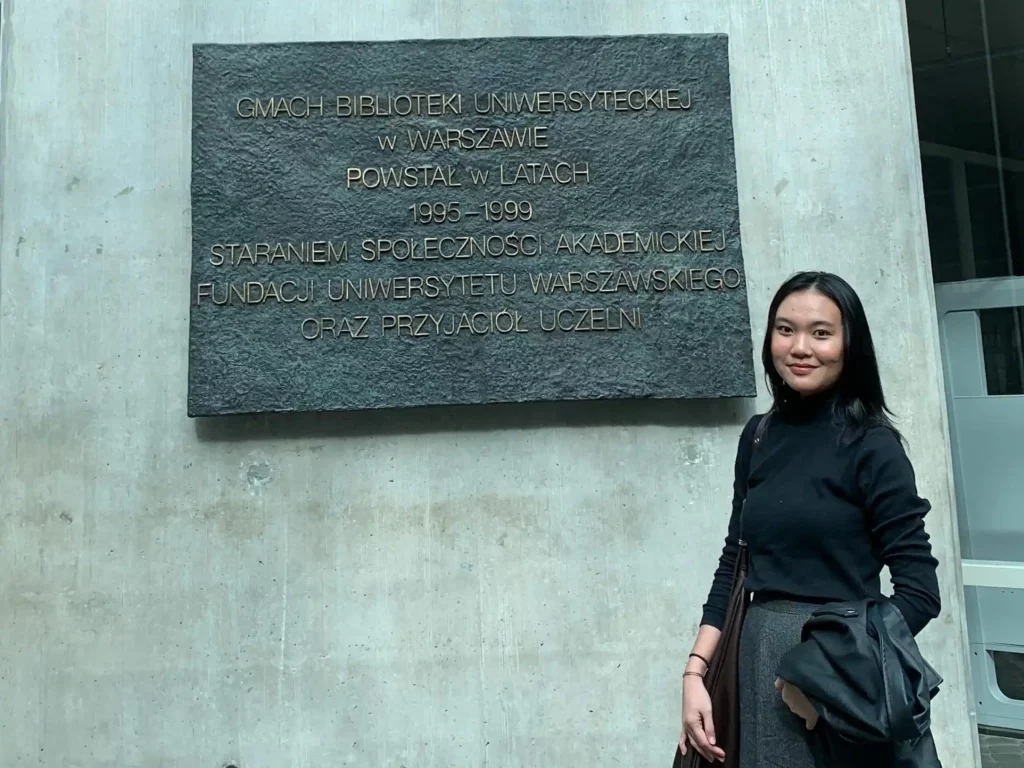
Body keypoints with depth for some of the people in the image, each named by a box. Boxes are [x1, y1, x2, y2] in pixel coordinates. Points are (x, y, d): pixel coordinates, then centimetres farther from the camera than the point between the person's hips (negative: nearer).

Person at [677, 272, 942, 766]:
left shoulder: (872, 445, -11)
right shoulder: (759, 436, 3)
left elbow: (919, 590, -12)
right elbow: (733, 563, 5)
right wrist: (695, 673, -1)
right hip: (760, 657, 5)